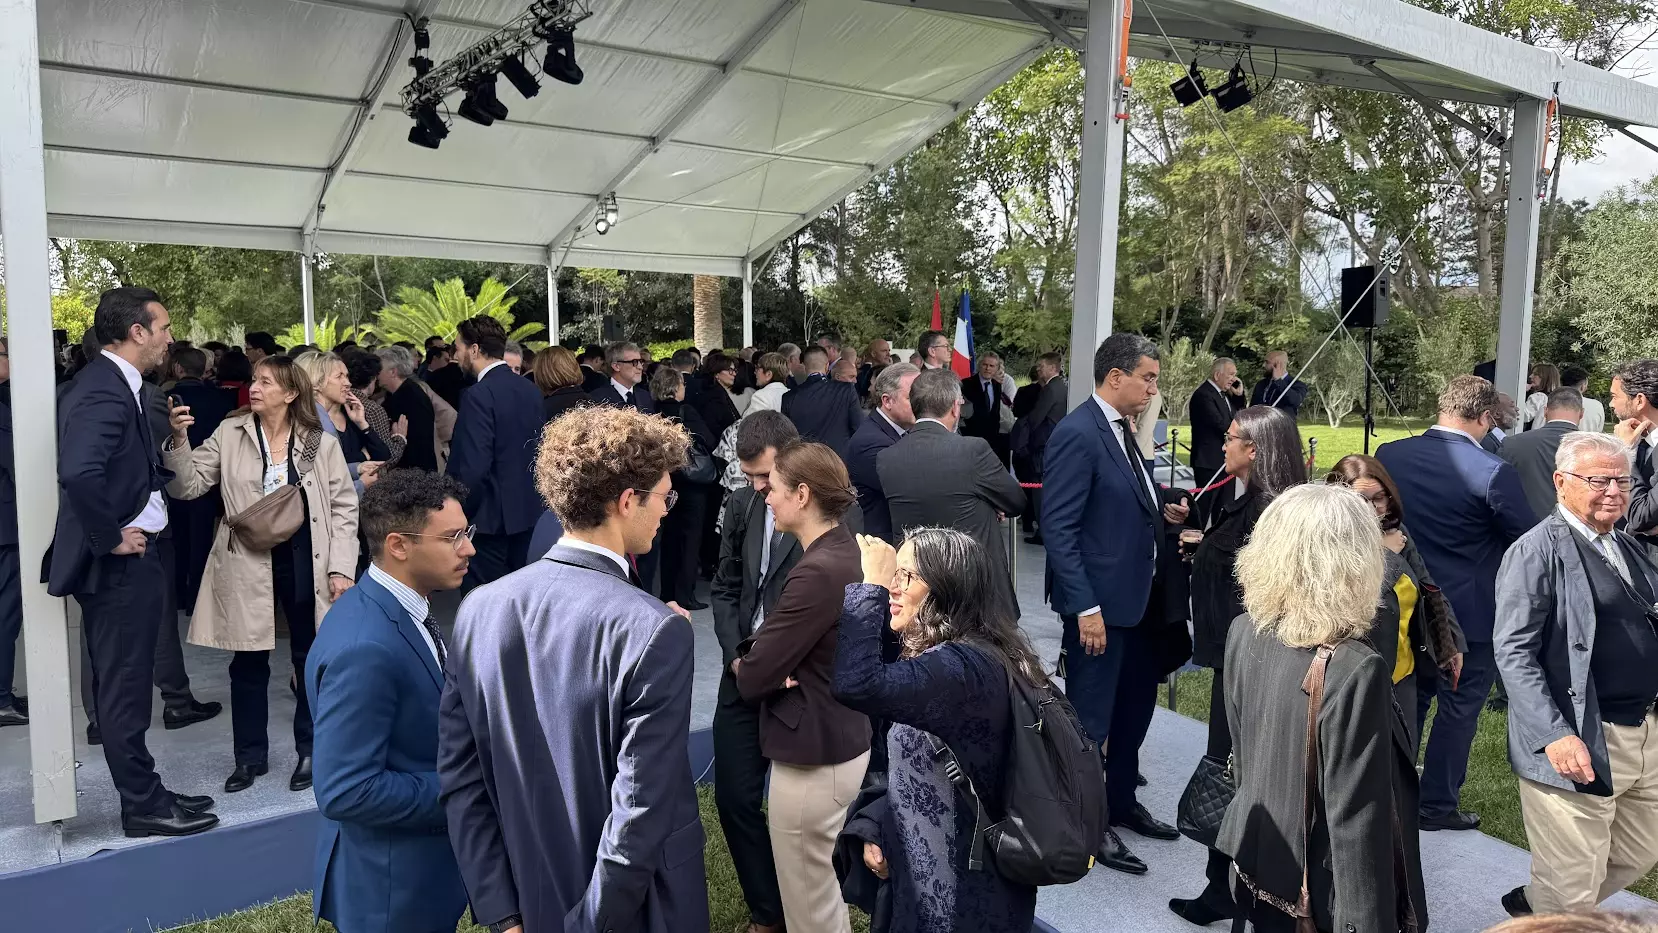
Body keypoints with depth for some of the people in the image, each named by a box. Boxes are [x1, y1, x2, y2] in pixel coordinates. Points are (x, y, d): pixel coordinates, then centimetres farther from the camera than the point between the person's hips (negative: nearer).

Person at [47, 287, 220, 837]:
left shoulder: (107, 383, 11)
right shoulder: (105, 390, -20)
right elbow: (79, 474, -34)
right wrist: (110, 538, -22)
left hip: (124, 562, 10)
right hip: (121, 563, -10)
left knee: (122, 685, 17)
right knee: (126, 687, 1)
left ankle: (143, 793, 30)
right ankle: (143, 806, 13)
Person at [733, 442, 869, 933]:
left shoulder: (818, 571, -27)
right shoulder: (844, 549, 3)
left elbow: (752, 675, -22)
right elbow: (789, 642, 9)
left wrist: (742, 662, 0)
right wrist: (762, 660, -10)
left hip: (812, 757, -9)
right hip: (841, 740, 9)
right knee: (825, 890, 26)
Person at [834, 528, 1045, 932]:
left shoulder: (962, 666, -27)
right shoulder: (955, 660, 5)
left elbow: (857, 685, -43)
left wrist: (870, 586, -33)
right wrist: (873, 830, 3)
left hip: (960, 900, -9)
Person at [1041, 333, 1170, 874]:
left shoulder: (1120, 429, 9)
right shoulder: (1077, 434, -19)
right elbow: (1058, 528, -22)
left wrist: (1162, 509, 3)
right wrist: (1085, 608, -23)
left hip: (1135, 597, 10)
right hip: (1099, 603, -10)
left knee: (1136, 702, 22)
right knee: (1090, 717, 5)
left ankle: (1121, 801, 40)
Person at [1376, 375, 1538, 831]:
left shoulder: (1388, 455, -6)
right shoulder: (1493, 473, -21)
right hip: (1470, 613, -5)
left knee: (1408, 700, 19)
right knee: (1458, 708, 11)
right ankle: (1437, 805, 21)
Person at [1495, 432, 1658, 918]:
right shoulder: (1537, 551, -14)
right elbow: (1513, 652, -18)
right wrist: (1555, 735, -25)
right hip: (1579, 747, -8)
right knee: (1573, 888, 2)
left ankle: (1535, 903, 40)